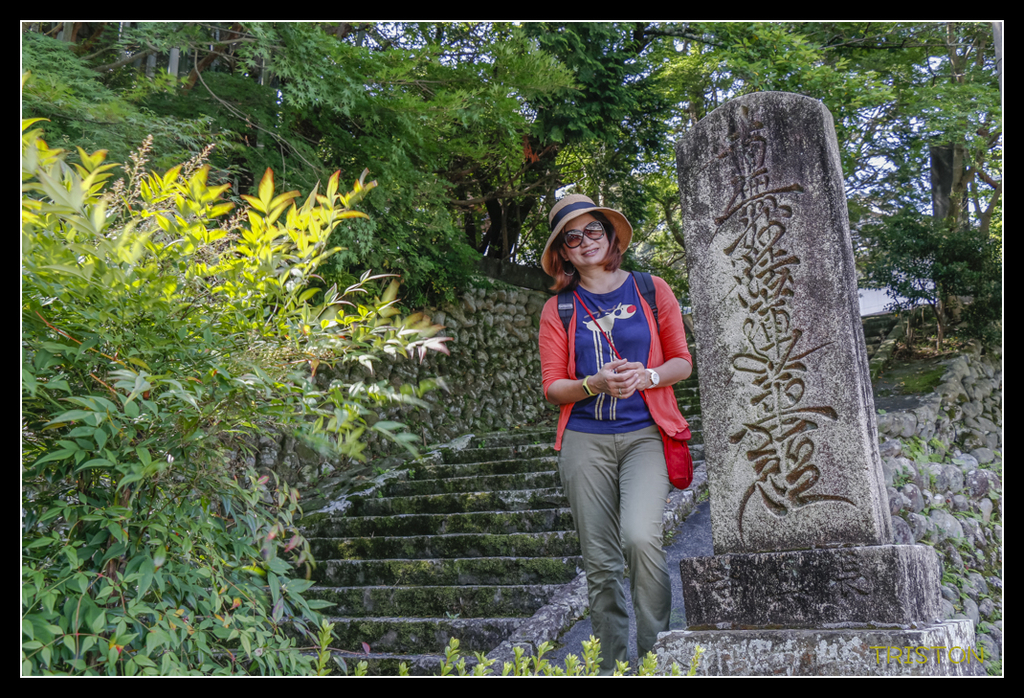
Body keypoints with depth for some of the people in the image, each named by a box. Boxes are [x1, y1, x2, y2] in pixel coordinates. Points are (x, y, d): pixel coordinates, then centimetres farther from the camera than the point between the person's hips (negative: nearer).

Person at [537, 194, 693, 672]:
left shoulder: (652, 290, 9)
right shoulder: (558, 310, 9)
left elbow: (682, 361, 11)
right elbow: (552, 387, 6)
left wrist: (645, 376, -9)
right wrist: (595, 384, -13)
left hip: (644, 434, -1)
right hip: (585, 440, 1)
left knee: (641, 536, -22)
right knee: (600, 562, 2)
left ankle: (655, 654, -4)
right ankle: (613, 664, 16)